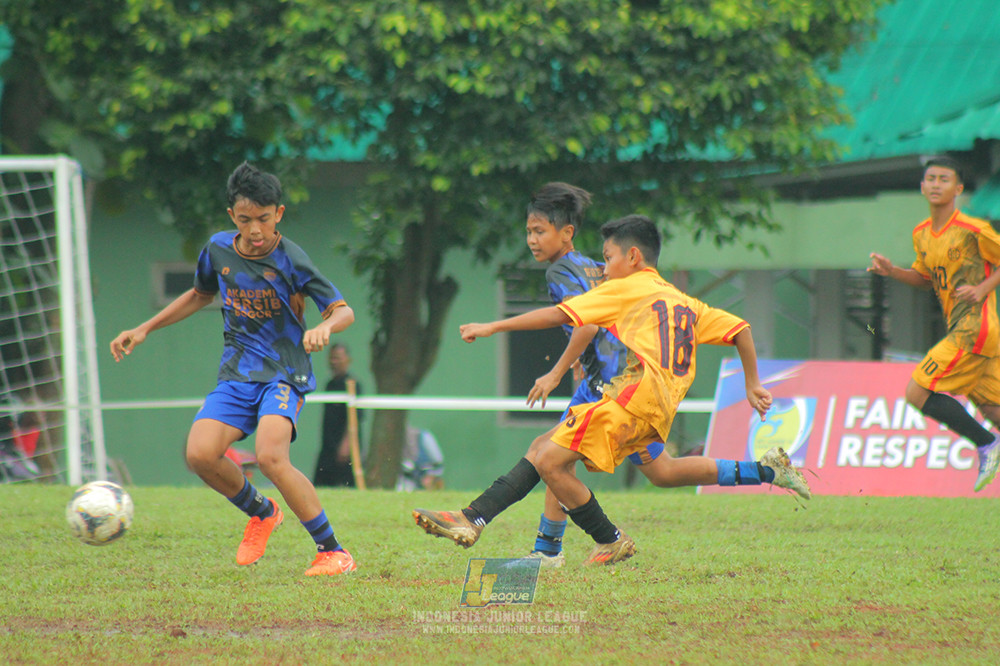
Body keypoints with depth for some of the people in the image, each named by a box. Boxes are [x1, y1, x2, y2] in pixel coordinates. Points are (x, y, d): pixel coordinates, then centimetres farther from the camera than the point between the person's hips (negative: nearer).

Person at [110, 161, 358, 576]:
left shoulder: (290, 261, -13)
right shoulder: (218, 250, 3)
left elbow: (343, 310, -10)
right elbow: (200, 295, 23)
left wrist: (325, 327, -33)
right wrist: (145, 329, 20)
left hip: (285, 372, -5)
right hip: (236, 373, 5)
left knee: (270, 456, -29)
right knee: (200, 454, -19)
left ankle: (333, 553, -18)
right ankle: (260, 512, 13)